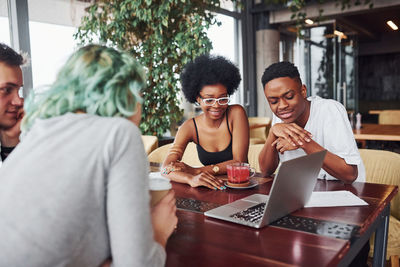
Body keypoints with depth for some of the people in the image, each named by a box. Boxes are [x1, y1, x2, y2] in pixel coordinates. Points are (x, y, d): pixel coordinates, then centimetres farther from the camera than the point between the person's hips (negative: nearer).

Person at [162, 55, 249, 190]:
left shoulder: (236, 113, -9)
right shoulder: (190, 127, -4)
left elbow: (239, 162, -13)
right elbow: (167, 167, -13)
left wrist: (195, 171, -20)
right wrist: (191, 179, -34)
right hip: (212, 189, 1)